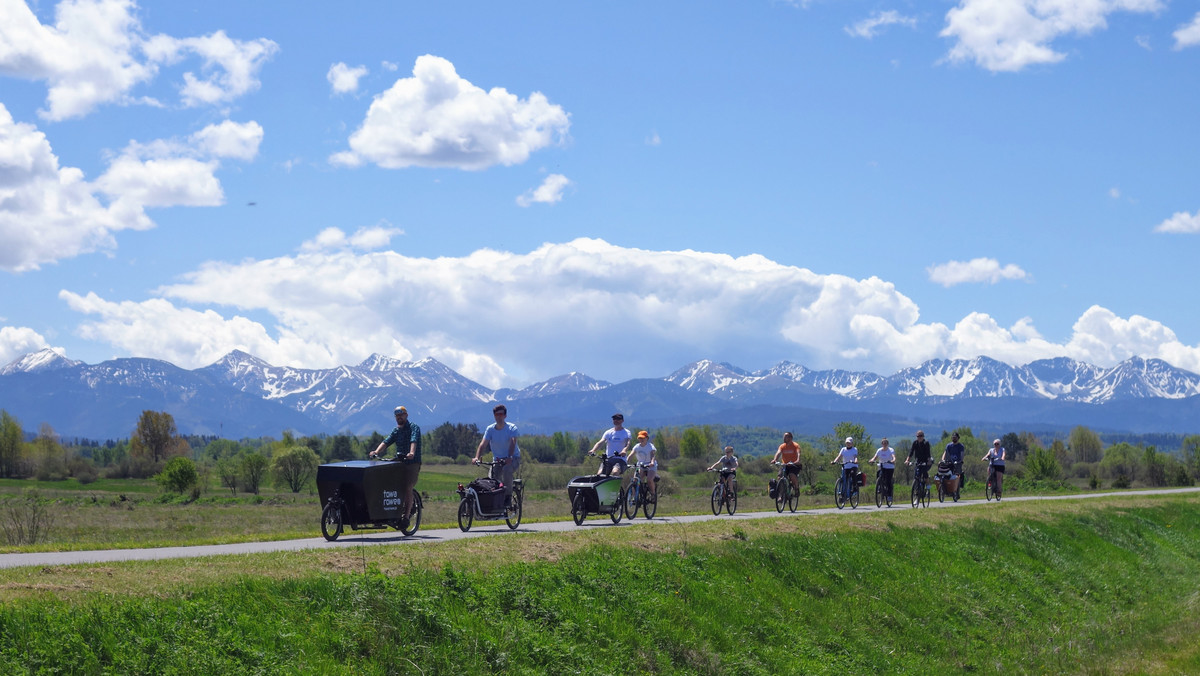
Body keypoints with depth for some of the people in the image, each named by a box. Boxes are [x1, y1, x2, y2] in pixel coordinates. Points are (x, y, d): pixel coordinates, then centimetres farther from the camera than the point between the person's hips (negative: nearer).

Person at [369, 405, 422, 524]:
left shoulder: (414, 427, -4)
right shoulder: (396, 430, 14)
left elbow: (414, 441, -23)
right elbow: (386, 442, -1)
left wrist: (411, 453, -43)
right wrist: (377, 451, -20)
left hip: (412, 463, -5)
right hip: (399, 462, 5)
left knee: (407, 489, -13)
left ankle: (406, 516, -9)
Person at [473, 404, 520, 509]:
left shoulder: (512, 428, -11)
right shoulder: (490, 429, -3)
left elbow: (512, 442, -27)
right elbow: (483, 444, -14)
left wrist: (509, 457, -45)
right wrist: (477, 457, -32)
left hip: (513, 459, -3)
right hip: (497, 460, 3)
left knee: (506, 470, -35)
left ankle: (508, 498, -23)